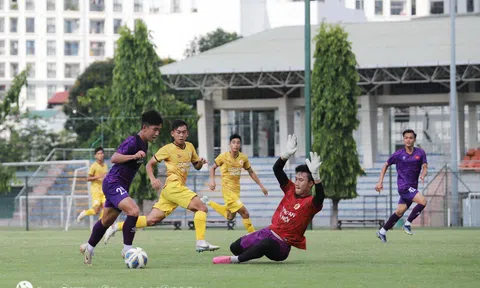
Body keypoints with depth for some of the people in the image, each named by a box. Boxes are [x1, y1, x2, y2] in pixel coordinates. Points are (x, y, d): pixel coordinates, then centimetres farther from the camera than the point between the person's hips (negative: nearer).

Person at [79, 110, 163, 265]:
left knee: (106, 221, 20)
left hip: (121, 186, 10)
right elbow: (114, 158, -30)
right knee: (133, 211, -27)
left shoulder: (144, 144, 10)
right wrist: (134, 156, -43)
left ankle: (89, 247, 38)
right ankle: (127, 249, -17)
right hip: (113, 184, -10)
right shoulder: (132, 141, -19)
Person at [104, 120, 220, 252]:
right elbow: (150, 164, 2)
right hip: (172, 186, -7)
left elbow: (197, 166, 27)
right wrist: (152, 179, -16)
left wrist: (200, 162, 3)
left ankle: (116, 227, 8)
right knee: (202, 207, -16)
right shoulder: (167, 149, -4)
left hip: (179, 188, 7)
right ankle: (201, 242, -18)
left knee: (151, 220, 4)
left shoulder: (190, 147, 15)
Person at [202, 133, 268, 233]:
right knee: (245, 213, -16)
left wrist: (261, 186, 10)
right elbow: (213, 168, 4)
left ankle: (208, 202, 32)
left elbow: (251, 173, 13)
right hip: (228, 190, -6)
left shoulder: (243, 158, 0)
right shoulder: (223, 156, -10)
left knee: (229, 217, 18)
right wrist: (212, 180, -12)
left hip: (236, 190, 6)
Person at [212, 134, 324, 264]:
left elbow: (320, 197, -37)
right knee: (235, 247, 8)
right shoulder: (291, 190, 6)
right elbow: (277, 169, 6)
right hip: (268, 232, 8)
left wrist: (315, 175, -50)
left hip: (281, 245, -8)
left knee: (266, 244, -43)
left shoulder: (310, 203, -13)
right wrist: (287, 154, -10)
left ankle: (235, 259, -30)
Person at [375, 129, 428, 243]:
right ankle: (407, 224, -9)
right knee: (423, 201, -22)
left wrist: (423, 175, -26)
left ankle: (382, 231, 21)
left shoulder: (420, 153, 4)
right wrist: (380, 182, 4)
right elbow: (386, 165, 9)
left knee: (399, 212, 8)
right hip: (403, 185, -4)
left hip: (412, 187, 4)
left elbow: (425, 167, -2)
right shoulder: (398, 154, -3)